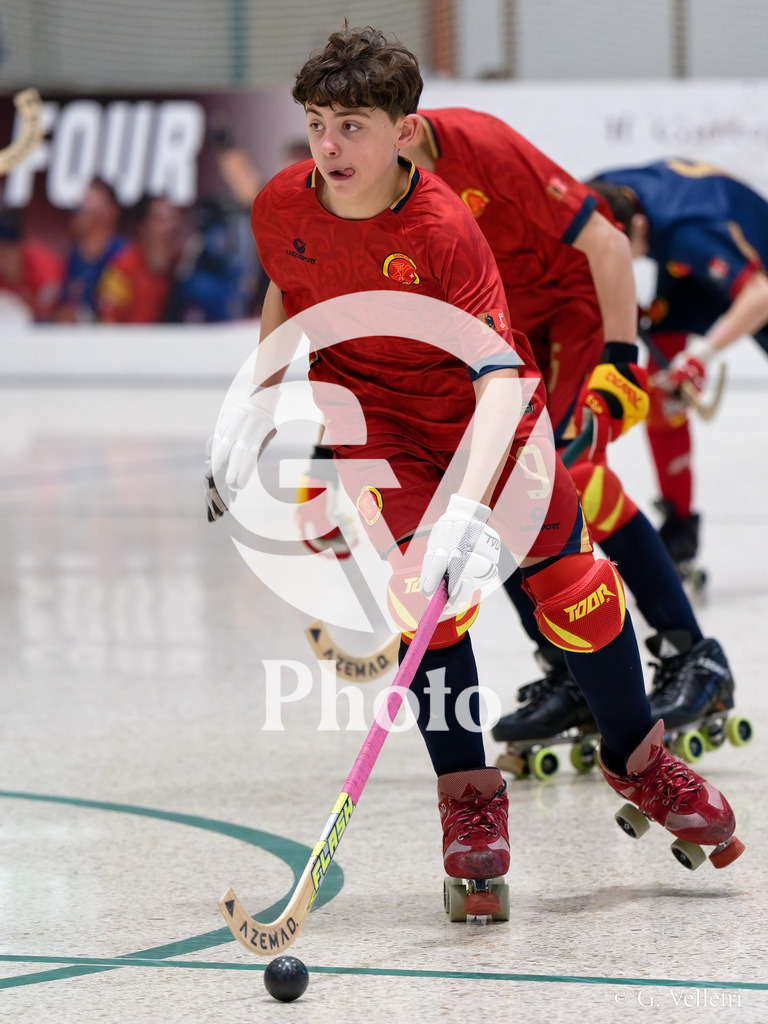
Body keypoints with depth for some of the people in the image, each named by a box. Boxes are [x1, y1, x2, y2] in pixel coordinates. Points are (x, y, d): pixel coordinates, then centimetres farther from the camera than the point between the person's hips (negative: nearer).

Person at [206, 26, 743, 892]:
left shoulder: (443, 229, -33)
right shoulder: (282, 207, -17)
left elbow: (499, 376, -41)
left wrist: (470, 506, -53)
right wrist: (256, 402, 4)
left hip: (481, 413, -2)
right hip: (370, 413, 2)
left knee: (563, 569, 0)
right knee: (427, 575, -21)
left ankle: (636, 756, 25)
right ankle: (466, 787, -7)